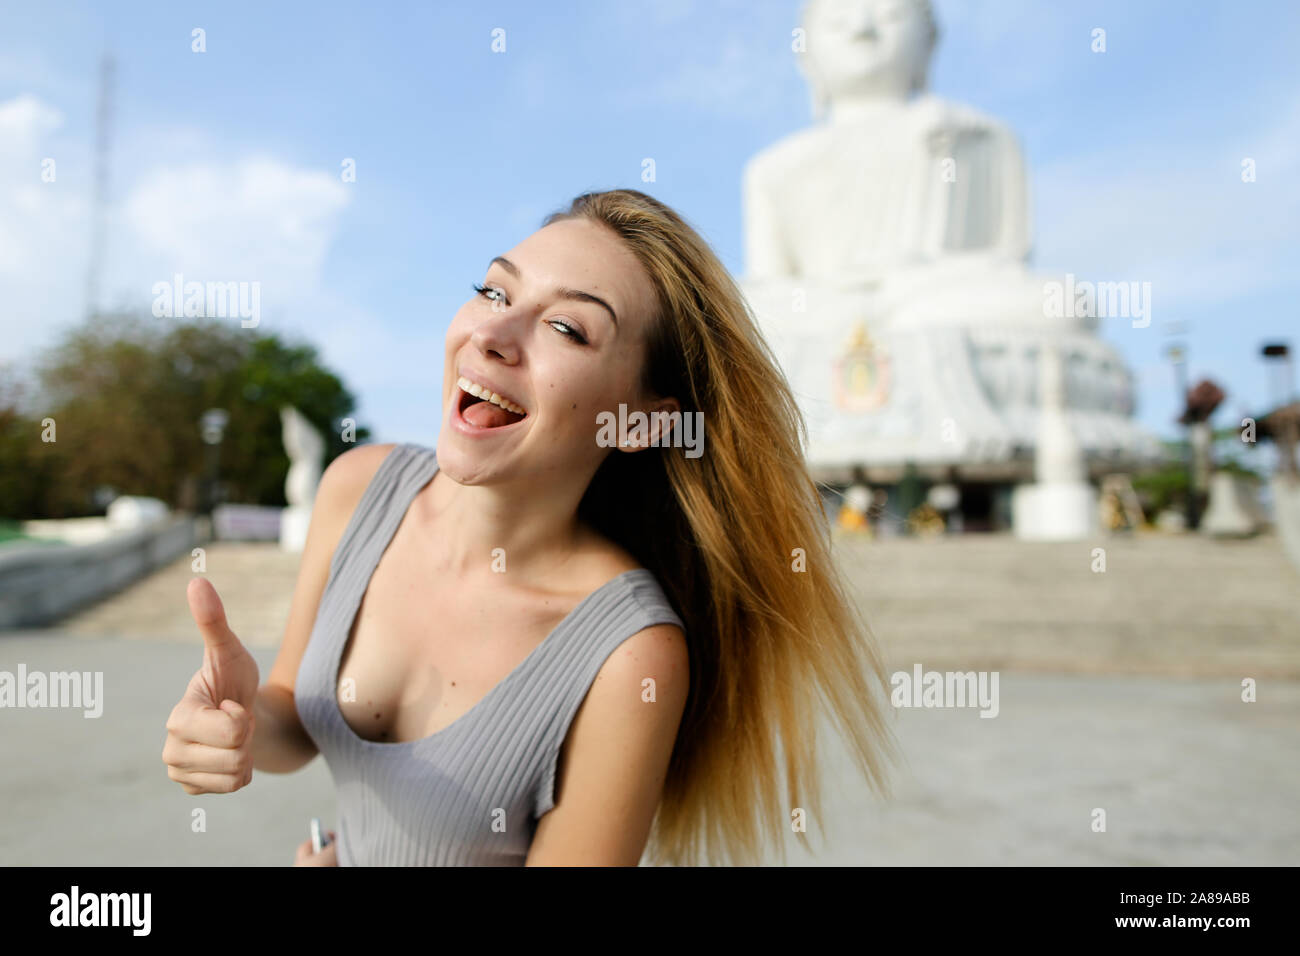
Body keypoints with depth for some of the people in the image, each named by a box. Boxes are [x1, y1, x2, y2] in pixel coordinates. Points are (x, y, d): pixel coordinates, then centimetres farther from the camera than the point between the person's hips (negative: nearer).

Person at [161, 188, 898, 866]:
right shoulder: (360, 485, -19)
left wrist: (326, 863, -19)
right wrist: (243, 716, -27)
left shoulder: (632, 658, -34)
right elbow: (294, 728, -8)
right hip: (345, 848, 4)